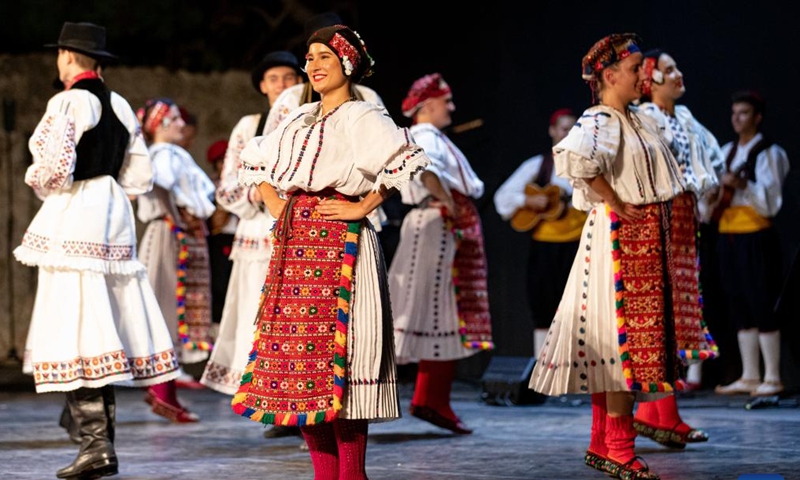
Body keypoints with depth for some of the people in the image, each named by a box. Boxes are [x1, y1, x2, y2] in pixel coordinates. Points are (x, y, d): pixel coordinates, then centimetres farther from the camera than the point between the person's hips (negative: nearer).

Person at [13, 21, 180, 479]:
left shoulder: (70, 102, -10)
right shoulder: (120, 105, 13)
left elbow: (55, 168, -19)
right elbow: (140, 176, 12)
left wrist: (36, 180, 2)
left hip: (73, 219, -8)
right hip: (114, 219, 8)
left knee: (75, 327, -7)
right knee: (104, 325, 12)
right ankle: (101, 435, 18)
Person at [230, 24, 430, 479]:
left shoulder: (361, 117, -4)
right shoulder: (300, 120, 18)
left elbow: (406, 160, -20)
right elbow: (255, 162, 32)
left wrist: (364, 207, -15)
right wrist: (276, 208, 16)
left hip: (339, 243, -7)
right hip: (294, 244, 8)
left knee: (338, 355, -10)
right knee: (297, 353, 5)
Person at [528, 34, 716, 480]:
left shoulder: (640, 120, 15)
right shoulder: (599, 121, -13)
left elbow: (664, 173, 33)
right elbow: (573, 158, -35)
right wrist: (615, 204, -24)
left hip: (649, 240, 9)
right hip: (620, 237, -9)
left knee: (614, 345, 11)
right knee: (626, 340, -8)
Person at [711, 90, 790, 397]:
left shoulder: (768, 153, -5)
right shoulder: (727, 152, 15)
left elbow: (772, 202, -12)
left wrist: (743, 186, -24)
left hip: (755, 237, -7)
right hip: (728, 236, 7)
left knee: (762, 307, -7)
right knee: (739, 308, 8)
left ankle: (772, 379, -4)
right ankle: (749, 377, 14)